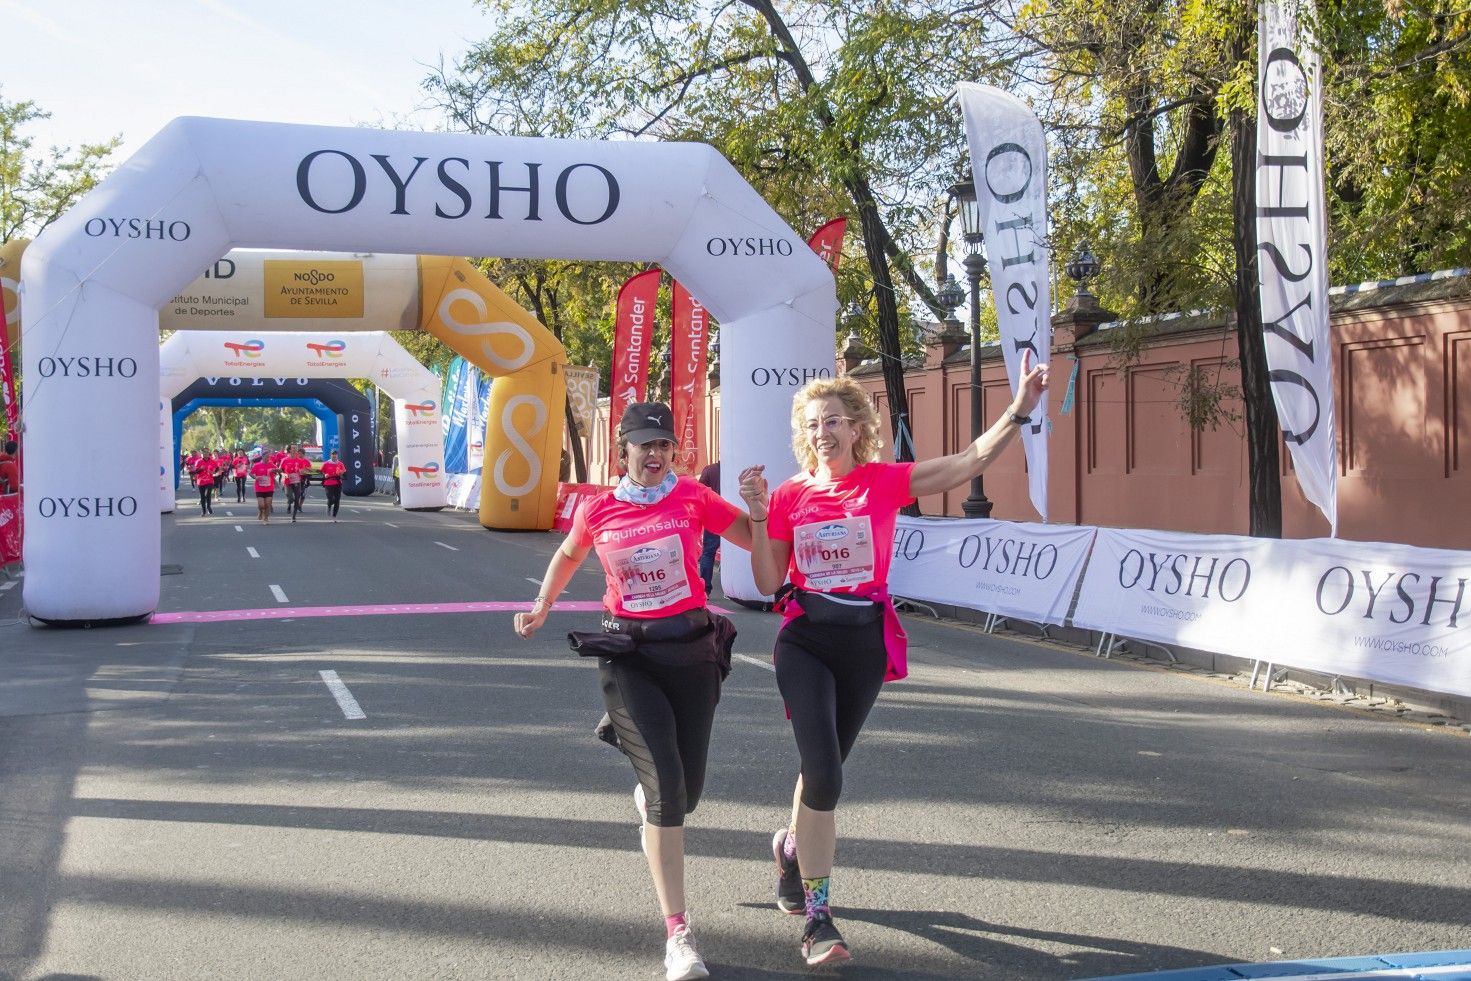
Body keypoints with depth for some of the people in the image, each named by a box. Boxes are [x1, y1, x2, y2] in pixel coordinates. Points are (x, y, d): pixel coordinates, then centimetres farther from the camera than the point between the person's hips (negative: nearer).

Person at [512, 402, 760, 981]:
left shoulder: (693, 497, -2)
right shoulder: (597, 510, 1)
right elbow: (569, 556, 22)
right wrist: (542, 607, 14)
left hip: (692, 649, 1)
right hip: (629, 655, -1)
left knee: (688, 789, 9)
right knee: (667, 785, -14)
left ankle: (647, 800, 50)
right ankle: (677, 934, -9)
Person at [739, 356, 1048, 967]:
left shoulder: (885, 482, -4)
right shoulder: (791, 495, -2)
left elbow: (970, 461, -12)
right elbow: (769, 583, 0)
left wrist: (1019, 410, -22)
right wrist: (757, 516, -12)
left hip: (865, 641, 1)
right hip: (804, 641, -1)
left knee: (824, 769, 16)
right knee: (824, 775, -14)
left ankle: (792, 847, 49)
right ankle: (817, 918, -5)